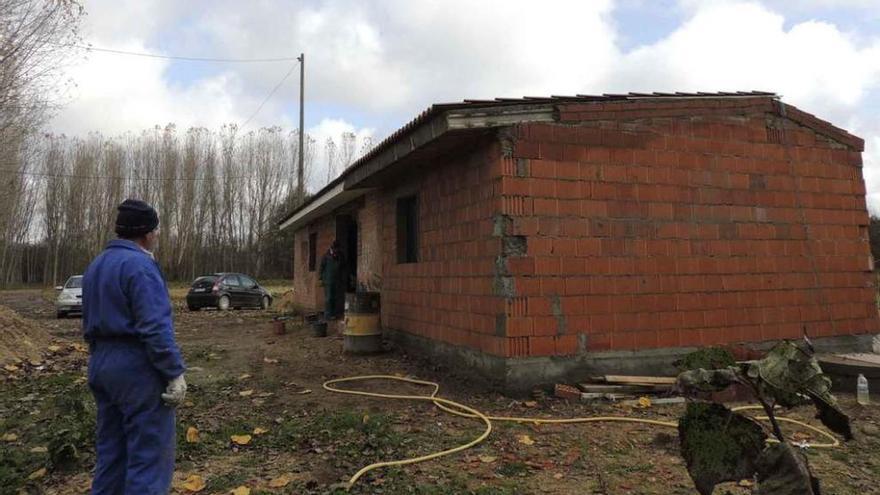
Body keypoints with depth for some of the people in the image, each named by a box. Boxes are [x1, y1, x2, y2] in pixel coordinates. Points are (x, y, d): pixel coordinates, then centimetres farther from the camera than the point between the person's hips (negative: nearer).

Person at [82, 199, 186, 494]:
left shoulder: (96, 266, 14)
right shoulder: (139, 265, -16)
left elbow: (89, 323, 18)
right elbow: (155, 328, -22)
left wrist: (102, 358, 23)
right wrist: (175, 373, -18)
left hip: (101, 367, 9)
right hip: (138, 368, -9)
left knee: (111, 449, 17)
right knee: (149, 454, -2)